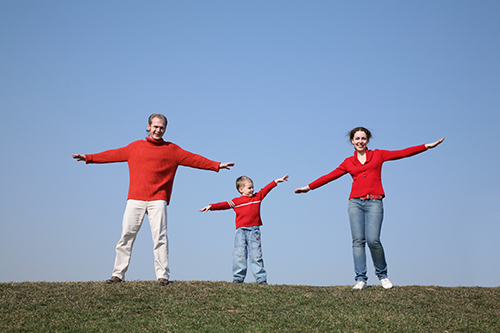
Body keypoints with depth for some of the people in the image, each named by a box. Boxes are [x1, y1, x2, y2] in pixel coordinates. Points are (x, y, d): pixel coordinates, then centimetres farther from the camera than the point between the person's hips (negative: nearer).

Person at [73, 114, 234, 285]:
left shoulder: (172, 149, 12)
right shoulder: (136, 146, 17)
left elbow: (193, 159, 7)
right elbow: (114, 154, 21)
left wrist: (216, 165, -1)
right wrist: (88, 157, 21)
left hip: (158, 200, -2)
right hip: (135, 199, 2)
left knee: (160, 237, -7)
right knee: (126, 236, 0)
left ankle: (162, 276, -4)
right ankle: (118, 274, 6)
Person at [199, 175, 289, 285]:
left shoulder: (257, 197, 14)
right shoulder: (236, 201, 6)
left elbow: (266, 189, 20)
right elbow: (224, 205, 1)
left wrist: (277, 181, 20)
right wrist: (211, 206, -9)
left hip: (254, 230, 1)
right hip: (241, 230, -1)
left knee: (256, 255, 0)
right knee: (239, 254, -5)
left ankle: (261, 279, 2)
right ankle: (238, 278, 2)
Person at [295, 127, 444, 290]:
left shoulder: (377, 155, 13)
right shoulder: (348, 162, 15)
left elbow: (402, 153, 9)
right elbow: (329, 176, 17)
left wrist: (427, 146, 4)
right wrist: (309, 187, 17)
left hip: (374, 202, -2)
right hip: (355, 202, 2)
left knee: (373, 240, -15)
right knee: (358, 240, -5)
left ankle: (382, 274, 6)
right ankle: (360, 279, 0)